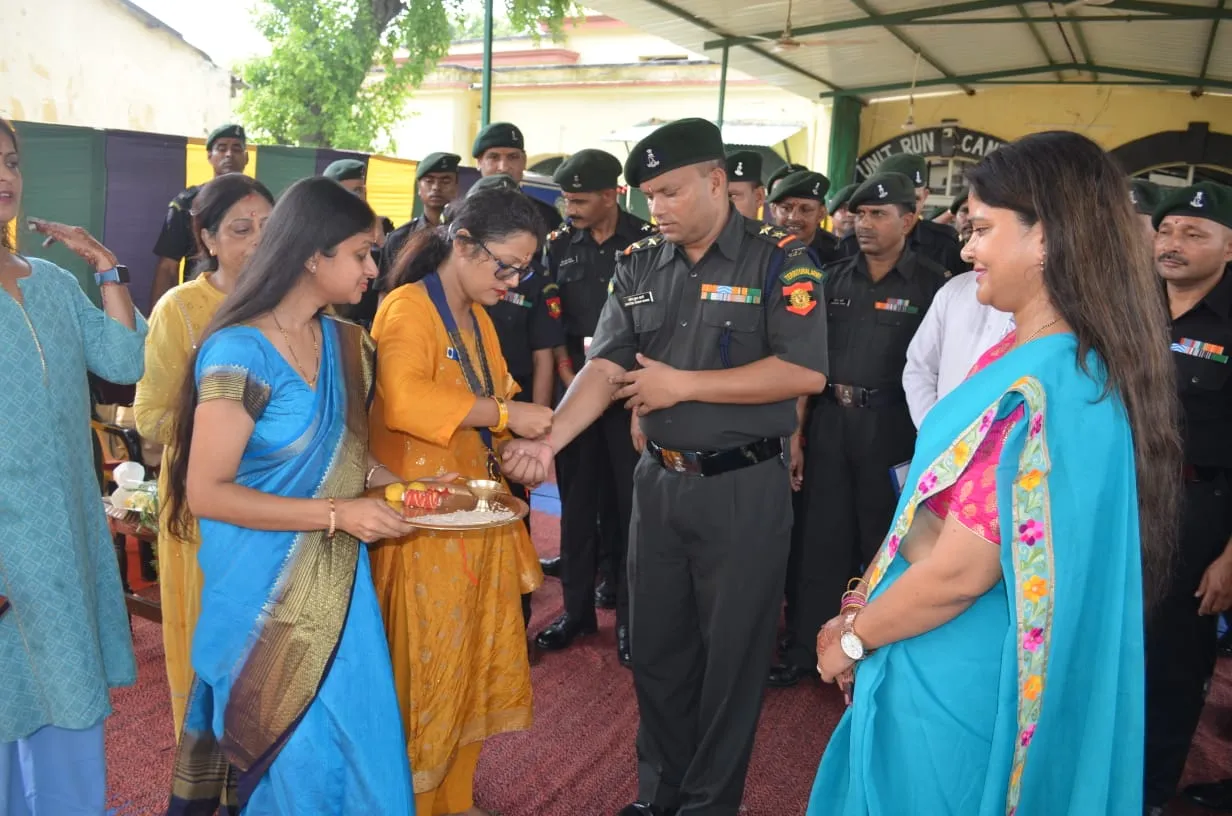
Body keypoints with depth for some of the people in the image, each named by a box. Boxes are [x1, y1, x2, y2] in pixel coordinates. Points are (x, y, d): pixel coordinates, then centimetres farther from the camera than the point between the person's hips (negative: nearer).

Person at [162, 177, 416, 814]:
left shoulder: (345, 343, 3)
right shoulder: (238, 353, -17)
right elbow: (206, 492, -19)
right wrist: (337, 513, -22)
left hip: (337, 584, 6)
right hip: (267, 592, -6)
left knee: (356, 737, 13)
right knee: (288, 752, 9)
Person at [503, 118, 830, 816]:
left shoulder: (779, 259, -9)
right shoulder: (640, 267, 6)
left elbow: (805, 371, -19)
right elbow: (604, 367, -2)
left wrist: (682, 384, -16)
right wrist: (549, 440, -18)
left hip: (744, 488, -5)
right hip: (660, 479, 5)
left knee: (731, 652, 9)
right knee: (656, 645, 16)